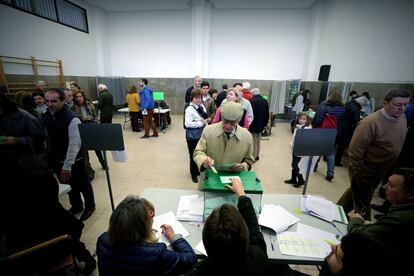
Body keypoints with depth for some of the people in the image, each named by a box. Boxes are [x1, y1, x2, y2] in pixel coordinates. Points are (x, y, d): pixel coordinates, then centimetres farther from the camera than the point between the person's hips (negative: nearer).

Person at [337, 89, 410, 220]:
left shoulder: (402, 117, -2)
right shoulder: (371, 122, -26)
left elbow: (398, 144, 12)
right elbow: (354, 150, -24)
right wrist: (358, 174, -17)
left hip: (380, 171, 8)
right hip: (364, 170, -7)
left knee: (355, 192, 24)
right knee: (362, 205, 8)